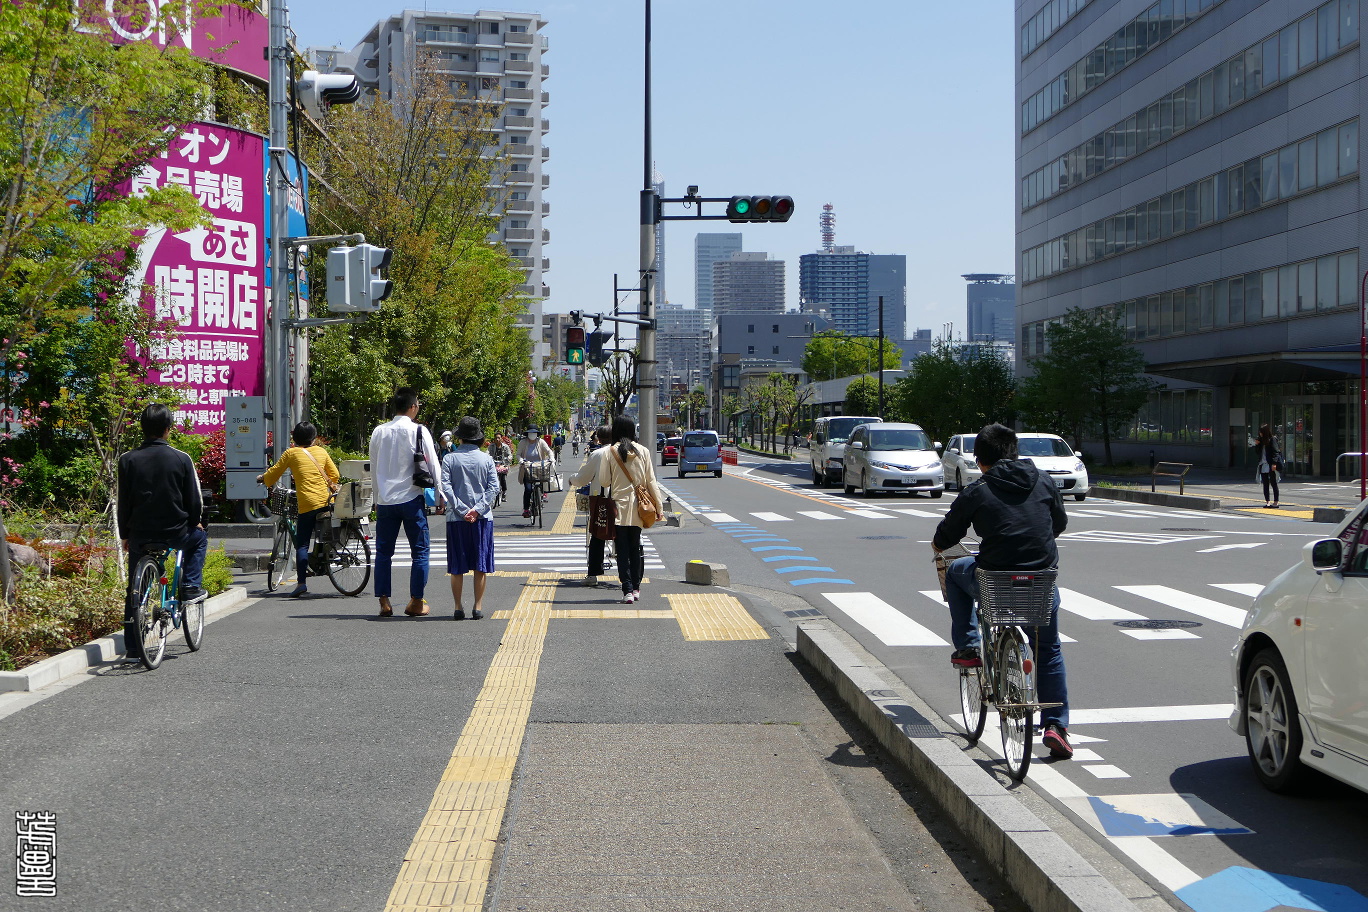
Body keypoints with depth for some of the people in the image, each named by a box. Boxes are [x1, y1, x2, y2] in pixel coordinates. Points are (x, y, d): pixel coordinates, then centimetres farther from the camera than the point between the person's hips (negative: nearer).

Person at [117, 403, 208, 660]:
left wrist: (125, 534, 14)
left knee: (135, 591, 15)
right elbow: (194, 499, -2)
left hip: (140, 535, 2)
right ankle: (190, 587, 19)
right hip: (176, 533, -1)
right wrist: (196, 522, 18)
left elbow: (124, 501, 1)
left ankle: (132, 648, 14)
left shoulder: (128, 460, -4)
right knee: (200, 537, 33)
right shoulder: (181, 459, -7)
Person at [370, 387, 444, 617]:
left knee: (383, 551, 9)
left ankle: (384, 602, 7)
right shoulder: (419, 431, -5)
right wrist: (440, 496, 5)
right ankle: (416, 602, 5)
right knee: (420, 551, 5)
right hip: (411, 499, -3)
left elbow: (374, 468, 13)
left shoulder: (379, 432, 7)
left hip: (385, 501, 4)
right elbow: (433, 465, -4)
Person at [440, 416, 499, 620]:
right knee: (480, 565, 7)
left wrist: (462, 510, -9)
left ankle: (459, 607, 7)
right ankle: (478, 607, 6)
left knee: (457, 567, 7)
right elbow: (494, 487, -5)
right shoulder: (486, 458, 2)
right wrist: (477, 509, -9)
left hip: (456, 518, 0)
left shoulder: (449, 458, -2)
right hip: (482, 518, 1)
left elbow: (445, 487, -10)